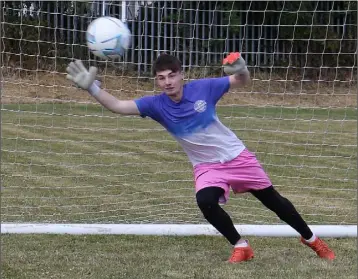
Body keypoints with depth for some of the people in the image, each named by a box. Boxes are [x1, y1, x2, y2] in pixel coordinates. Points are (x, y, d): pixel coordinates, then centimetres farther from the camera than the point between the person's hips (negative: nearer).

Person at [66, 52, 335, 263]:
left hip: (236, 155, -1)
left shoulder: (202, 88, -18)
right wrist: (92, 87, -37)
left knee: (272, 200, 9)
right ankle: (240, 246, -6)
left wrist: (240, 69, -31)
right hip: (207, 166, 1)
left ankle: (311, 239, 32)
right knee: (206, 202, -28)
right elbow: (118, 106, -24)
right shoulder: (156, 105, -15)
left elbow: (241, 81, -7)